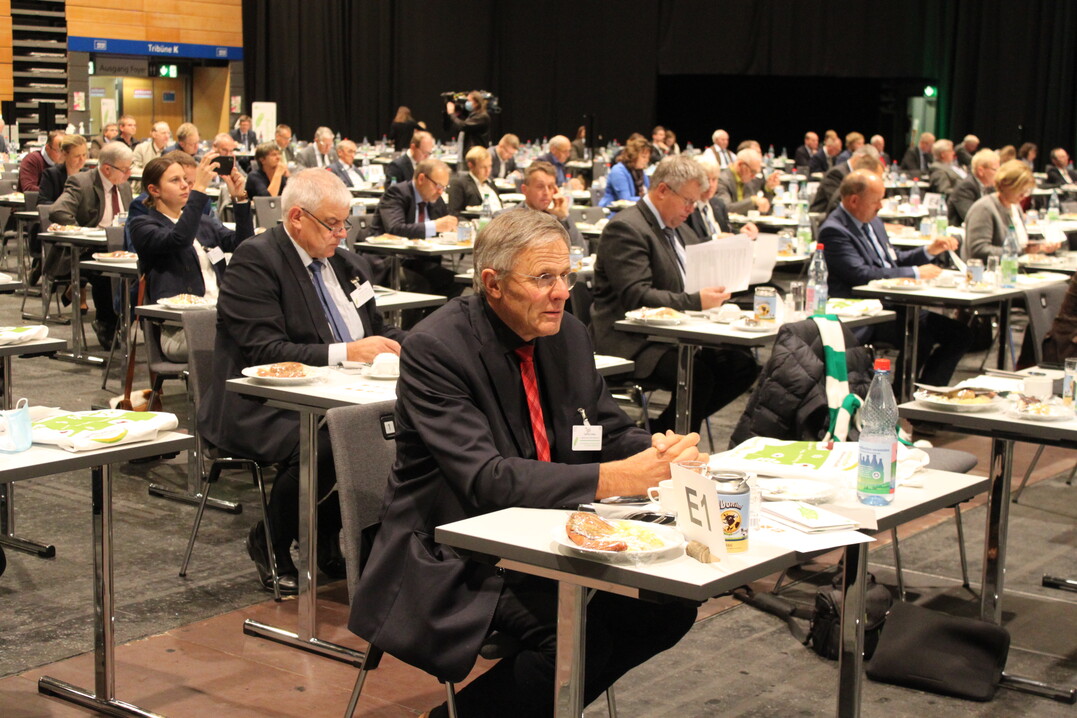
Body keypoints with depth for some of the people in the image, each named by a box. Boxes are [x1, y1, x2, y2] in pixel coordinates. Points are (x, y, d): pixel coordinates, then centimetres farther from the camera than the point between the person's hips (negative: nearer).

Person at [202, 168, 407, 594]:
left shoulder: (347, 265, 17)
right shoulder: (255, 260, -8)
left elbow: (378, 330, 23)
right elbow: (264, 351, -18)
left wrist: (400, 345, -1)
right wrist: (346, 353, -22)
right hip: (262, 411, -7)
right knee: (320, 444, -37)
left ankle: (326, 542, -1)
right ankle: (269, 544, -6)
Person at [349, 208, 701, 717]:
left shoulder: (567, 335, 5)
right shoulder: (433, 349, -17)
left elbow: (610, 432, 10)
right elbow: (485, 479, -26)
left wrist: (658, 450, -15)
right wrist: (617, 478, -34)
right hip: (455, 556, -7)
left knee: (670, 604, -11)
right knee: (578, 633, -28)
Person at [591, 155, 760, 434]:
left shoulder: (678, 228, 19)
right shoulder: (625, 228, -12)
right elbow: (636, 297, -22)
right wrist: (696, 302, -28)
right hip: (630, 341, -10)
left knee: (743, 366, -7)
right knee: (698, 375, -31)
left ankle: (659, 430, 0)